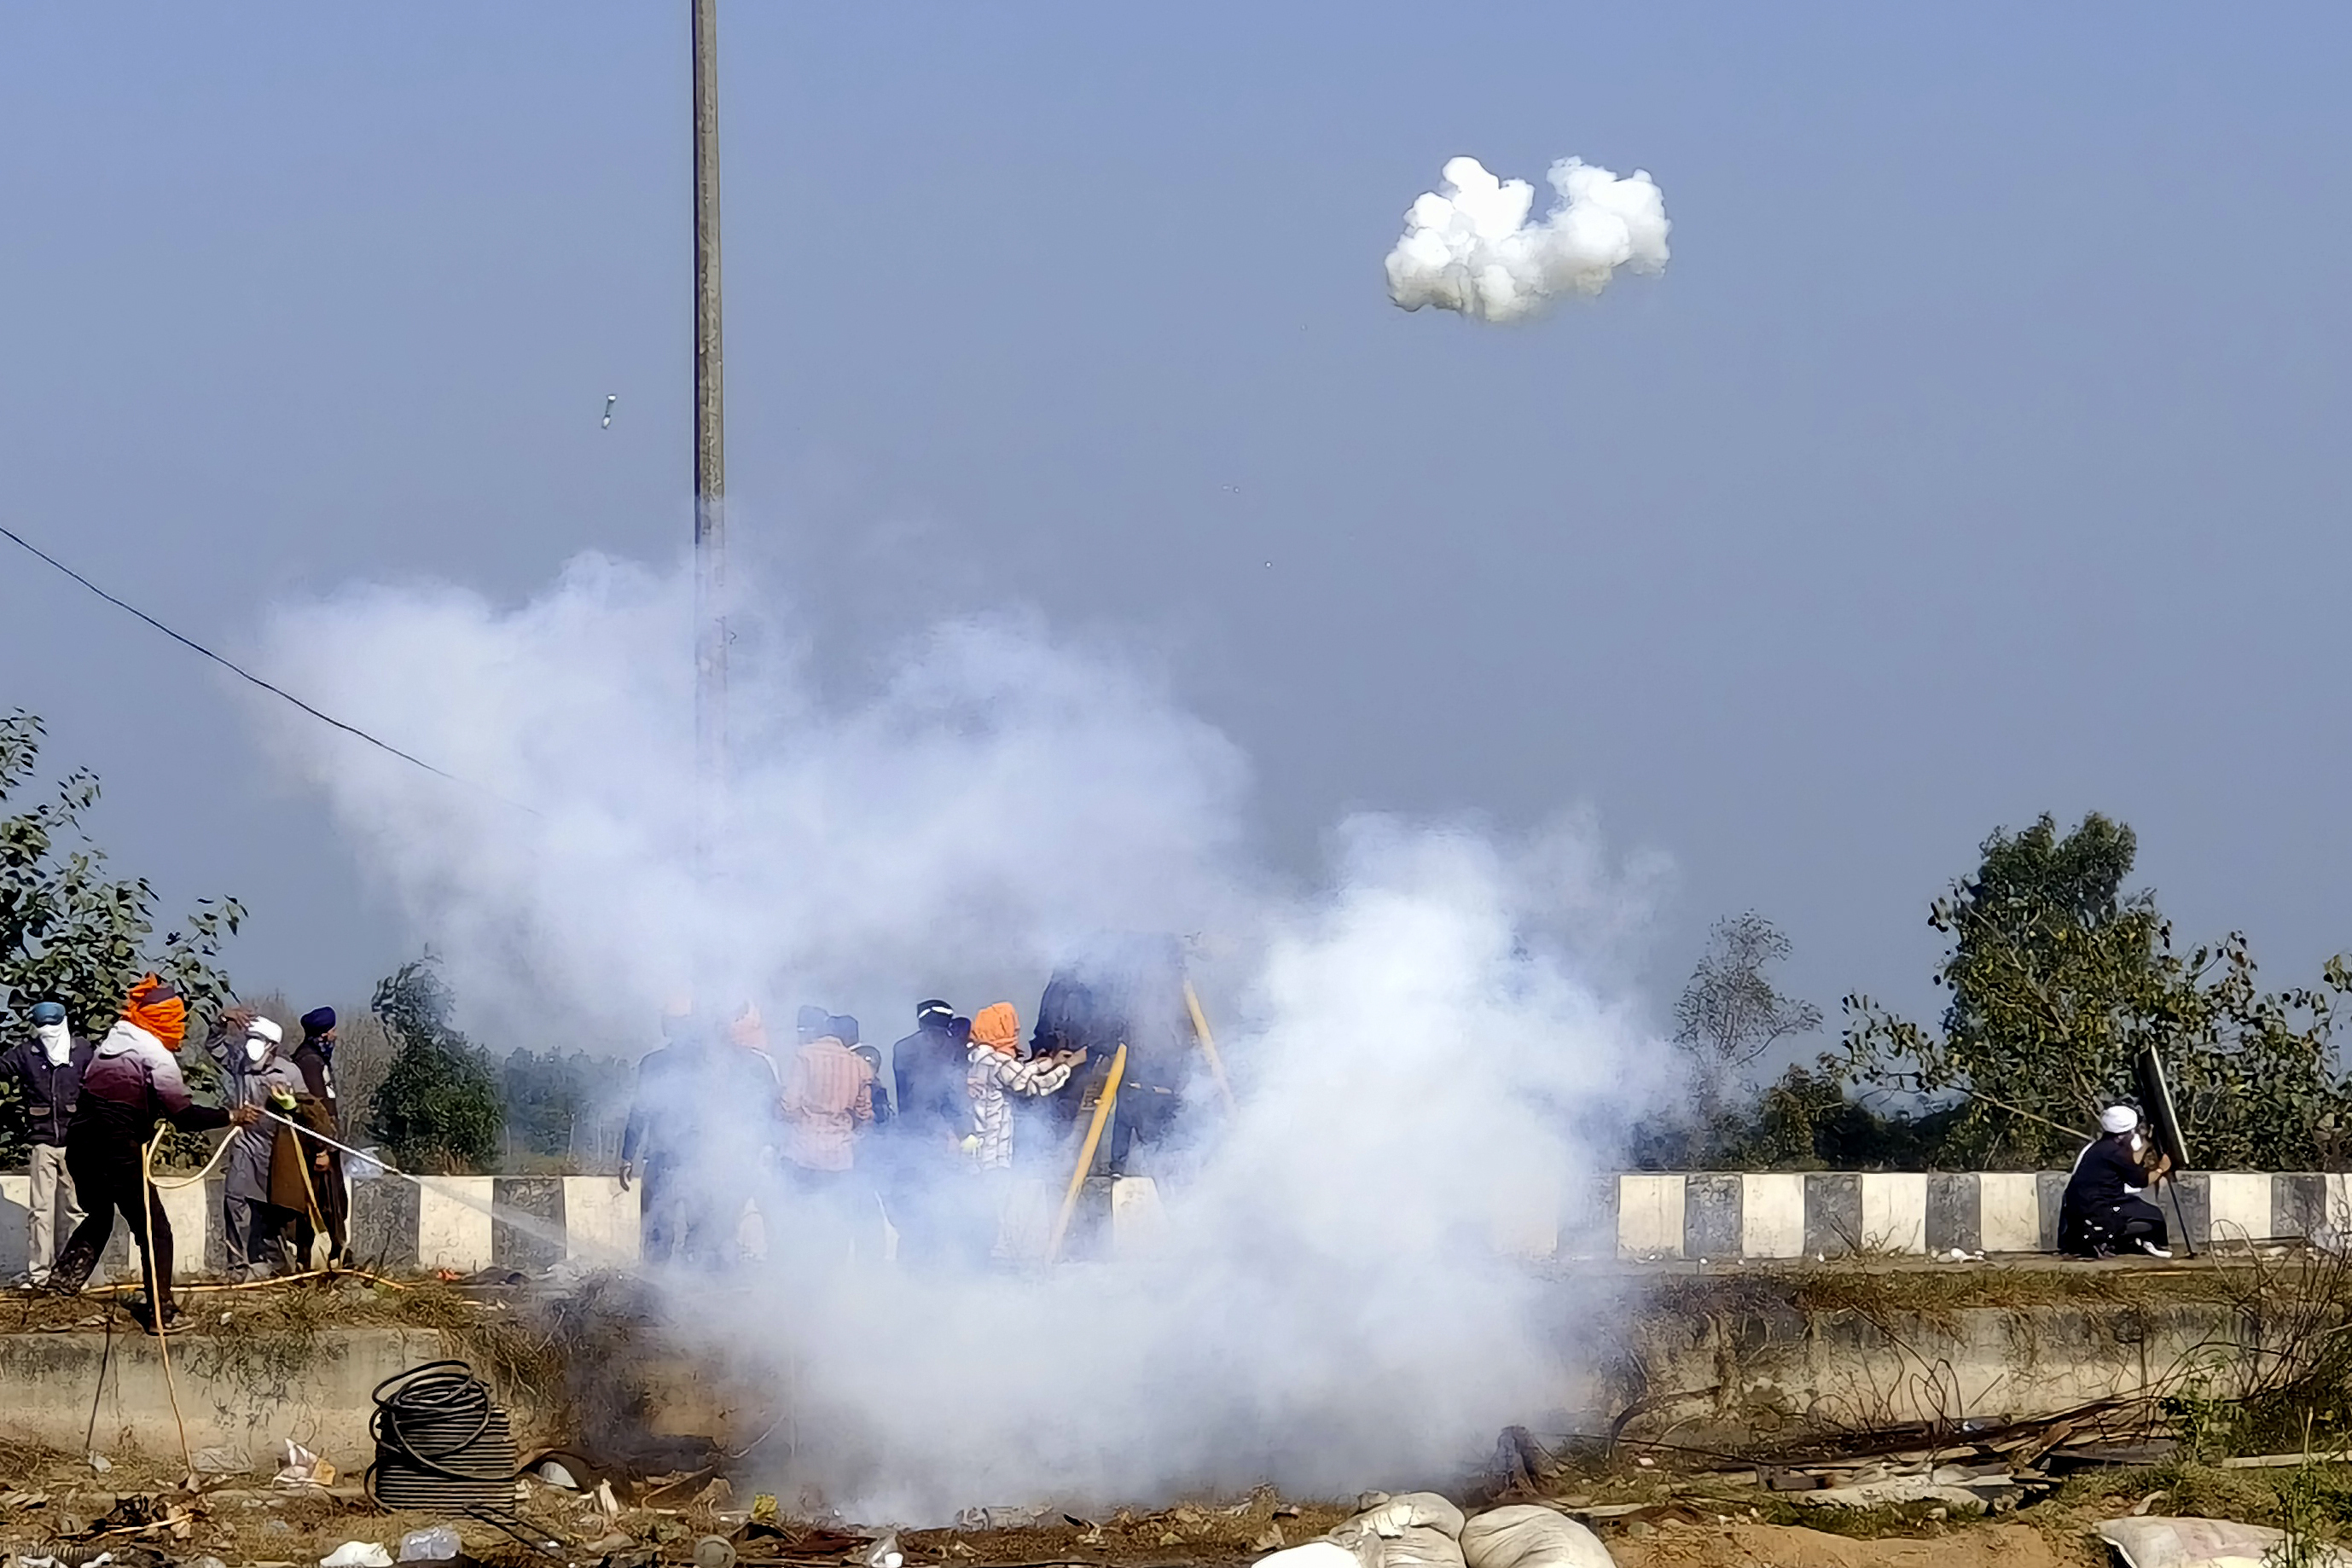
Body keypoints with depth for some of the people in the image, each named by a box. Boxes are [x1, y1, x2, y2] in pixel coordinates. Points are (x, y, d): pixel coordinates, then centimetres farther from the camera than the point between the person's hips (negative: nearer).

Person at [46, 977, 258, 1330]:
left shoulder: (109, 1045, 13)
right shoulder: (155, 1055, -10)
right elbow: (184, 1116, -12)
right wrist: (231, 1116, -1)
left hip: (80, 1143, 7)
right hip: (118, 1152, -7)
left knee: (100, 1216, 29)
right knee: (155, 1231, 4)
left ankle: (66, 1273, 15)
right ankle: (161, 1313, 3)